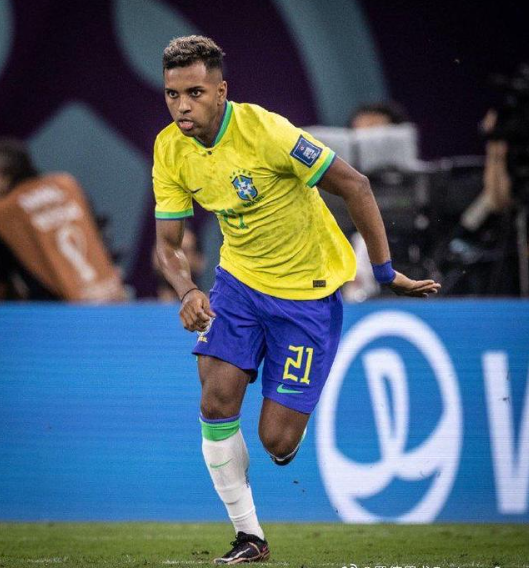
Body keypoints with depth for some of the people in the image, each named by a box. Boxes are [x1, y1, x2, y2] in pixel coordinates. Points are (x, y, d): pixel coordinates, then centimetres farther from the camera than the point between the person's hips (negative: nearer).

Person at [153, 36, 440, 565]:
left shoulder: (262, 129, -26)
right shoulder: (170, 150, -8)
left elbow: (354, 185, -19)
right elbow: (168, 243, 0)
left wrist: (385, 270, -15)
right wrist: (187, 291, -22)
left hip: (308, 290, -5)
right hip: (238, 280, 5)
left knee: (276, 440, -7)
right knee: (216, 403, -13)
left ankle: (291, 430, 33)